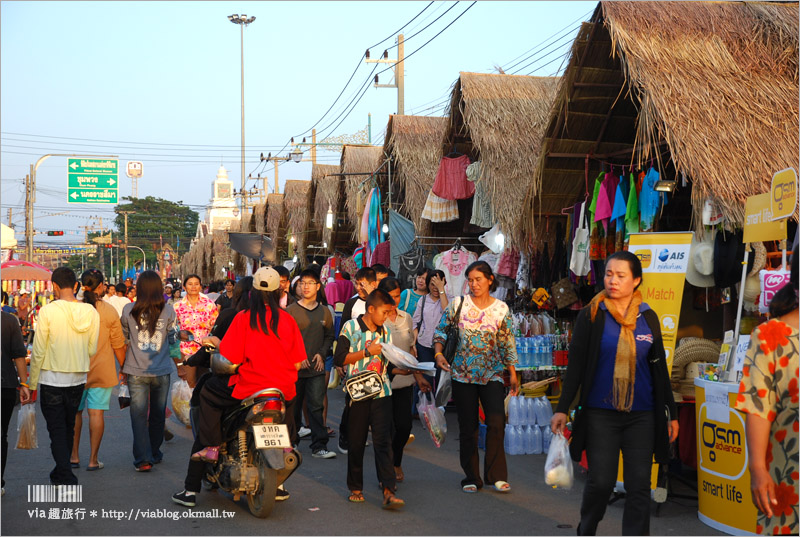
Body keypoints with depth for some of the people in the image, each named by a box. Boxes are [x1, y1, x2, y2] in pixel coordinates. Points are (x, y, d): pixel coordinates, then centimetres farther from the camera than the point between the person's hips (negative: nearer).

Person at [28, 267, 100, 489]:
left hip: (52, 379, -4)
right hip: (78, 379, 4)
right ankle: (60, 473, 30)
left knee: (57, 429, 3)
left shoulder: (48, 311, -14)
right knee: (69, 427, 18)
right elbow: (92, 350, 3)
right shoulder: (91, 312, -3)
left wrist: (32, 383, 0)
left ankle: (66, 478, -4)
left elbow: (38, 351, -10)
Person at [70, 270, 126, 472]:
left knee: (75, 412, 14)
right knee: (96, 413, 2)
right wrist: (124, 367, 12)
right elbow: (118, 344, -2)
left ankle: (74, 456, 18)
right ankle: (93, 459, 5)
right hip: (102, 371, -1)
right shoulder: (109, 311, -7)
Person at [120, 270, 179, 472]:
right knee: (158, 415, 15)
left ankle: (143, 458, -5)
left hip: (136, 372, -1)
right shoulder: (168, 311, -4)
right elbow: (173, 340, 5)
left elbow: (124, 340, 7)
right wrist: (179, 364, 21)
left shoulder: (128, 310, -4)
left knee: (139, 415, 3)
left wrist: (123, 368, 18)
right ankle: (155, 454, 27)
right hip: (161, 371, 1)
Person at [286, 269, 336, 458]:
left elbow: (329, 336, 15)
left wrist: (322, 354, -1)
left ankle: (319, 446, -4)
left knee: (316, 407, -5)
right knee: (293, 406, 8)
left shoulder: (324, 311, 9)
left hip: (317, 367, 1)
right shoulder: (290, 311, -1)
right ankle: (290, 442, 23)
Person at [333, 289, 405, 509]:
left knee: (383, 441, -7)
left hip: (381, 392, 3)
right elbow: (339, 359, -8)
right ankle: (355, 487, 21)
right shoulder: (351, 327, -2)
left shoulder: (385, 331, 12)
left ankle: (388, 491, -12)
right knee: (356, 442, 7)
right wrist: (367, 352, -12)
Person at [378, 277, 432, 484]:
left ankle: (396, 463, 28)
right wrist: (394, 370, -22)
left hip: (405, 382, 5)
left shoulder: (406, 318, 10)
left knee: (404, 425, 3)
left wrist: (419, 376, 16)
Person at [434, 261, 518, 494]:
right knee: (468, 427, 5)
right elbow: (440, 330, 6)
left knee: (497, 422, -15)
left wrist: (513, 374, 7)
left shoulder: (501, 308, 1)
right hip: (463, 374, 0)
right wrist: (438, 354, -10)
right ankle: (471, 478, 18)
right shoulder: (458, 304, -1)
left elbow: (508, 343, 7)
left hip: (492, 374, 0)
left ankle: (496, 475, -1)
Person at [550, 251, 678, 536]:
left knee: (639, 485, -1)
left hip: (641, 415, 2)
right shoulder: (591, 315, -1)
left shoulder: (648, 317, 7)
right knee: (601, 481, -2)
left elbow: (659, 368, 12)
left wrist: (671, 413, 12)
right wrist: (562, 409, -4)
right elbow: (576, 364, 0)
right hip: (601, 414, -2)